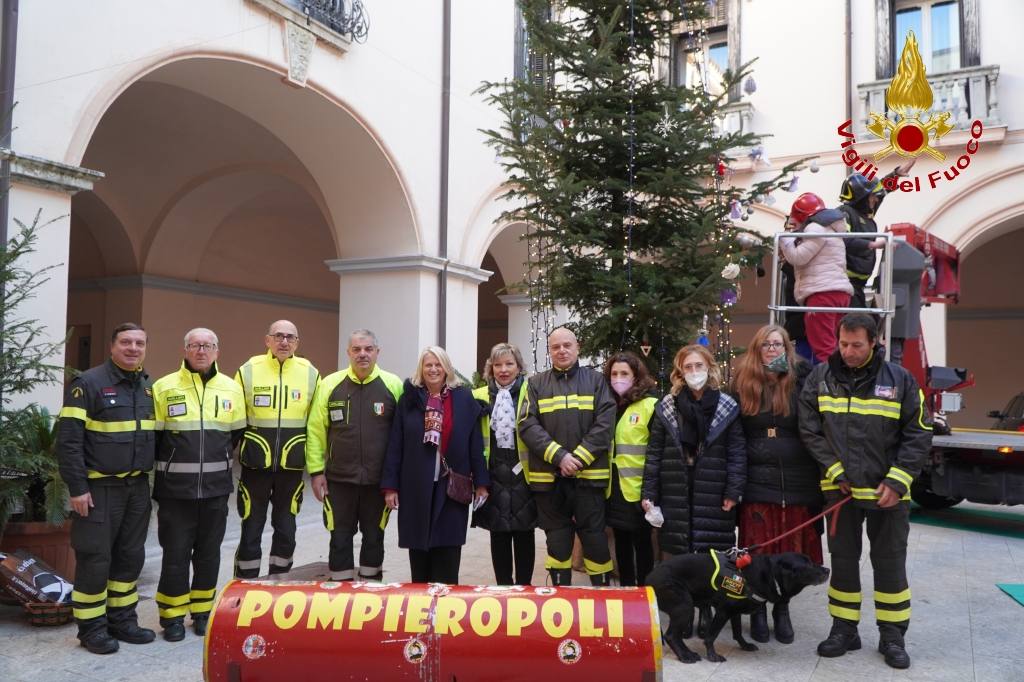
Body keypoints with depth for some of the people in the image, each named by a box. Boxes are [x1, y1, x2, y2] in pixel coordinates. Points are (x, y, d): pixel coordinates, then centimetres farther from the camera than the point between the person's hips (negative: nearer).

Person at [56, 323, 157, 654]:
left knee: (131, 556, 12)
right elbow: (68, 440, -13)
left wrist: (150, 477, 13)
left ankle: (122, 619, 24)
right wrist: (77, 488, -17)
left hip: (137, 486, 6)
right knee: (95, 559, 1)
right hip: (100, 487, -6)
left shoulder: (148, 387, 10)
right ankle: (91, 627, 15)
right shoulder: (88, 384, -10)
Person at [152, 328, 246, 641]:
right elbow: (151, 436, 3)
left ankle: (202, 612, 25)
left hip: (216, 487, 2)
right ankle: (172, 616, 18)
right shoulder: (164, 388, -2)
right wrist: (170, 464, 1)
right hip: (175, 488, -2)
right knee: (176, 553, 4)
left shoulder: (232, 389, 5)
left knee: (209, 552, 11)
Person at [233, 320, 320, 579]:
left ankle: (280, 584, 25)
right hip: (255, 464, -2)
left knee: (286, 528, 12)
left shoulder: (310, 374, 1)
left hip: (292, 465, 2)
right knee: (251, 528, 4)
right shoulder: (248, 371, -3)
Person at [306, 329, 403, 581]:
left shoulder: (393, 385, -3)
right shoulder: (330, 384, -1)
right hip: (339, 479, 0)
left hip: (379, 480, 0)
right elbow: (315, 429, 1)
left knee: (374, 538, 13)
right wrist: (316, 470, -3)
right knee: (340, 538, 9)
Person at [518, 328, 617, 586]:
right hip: (549, 476, 1)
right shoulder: (537, 383, 7)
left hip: (589, 475, -1)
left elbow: (605, 423, -4)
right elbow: (527, 425, -4)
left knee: (595, 538, 4)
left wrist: (579, 458, -13)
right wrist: (559, 456, -14)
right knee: (557, 541, 10)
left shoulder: (596, 380, 6)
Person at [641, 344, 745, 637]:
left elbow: (737, 452, 1)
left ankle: (707, 611, 17)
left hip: (713, 496, -1)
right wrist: (649, 492, 1)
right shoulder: (667, 407, 6)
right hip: (676, 495, 1)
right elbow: (654, 453, 5)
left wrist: (734, 490, -7)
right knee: (679, 555, 5)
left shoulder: (726, 407, 3)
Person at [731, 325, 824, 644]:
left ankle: (782, 609, 25)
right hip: (757, 482, 1)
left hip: (797, 482, 0)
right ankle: (758, 610, 19)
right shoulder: (743, 384, 5)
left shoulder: (801, 379, 0)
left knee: (791, 552, 8)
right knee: (758, 551, 4)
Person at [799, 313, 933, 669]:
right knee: (843, 560, 11)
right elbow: (810, 429, -2)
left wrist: (898, 481, -11)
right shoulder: (821, 377, -1)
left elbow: (918, 435, -4)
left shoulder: (900, 379, -5)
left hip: (888, 492, -1)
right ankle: (844, 629, 25)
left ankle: (893, 636, 22)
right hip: (840, 488, 1)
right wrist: (835, 470, -8)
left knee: (890, 563, 8)